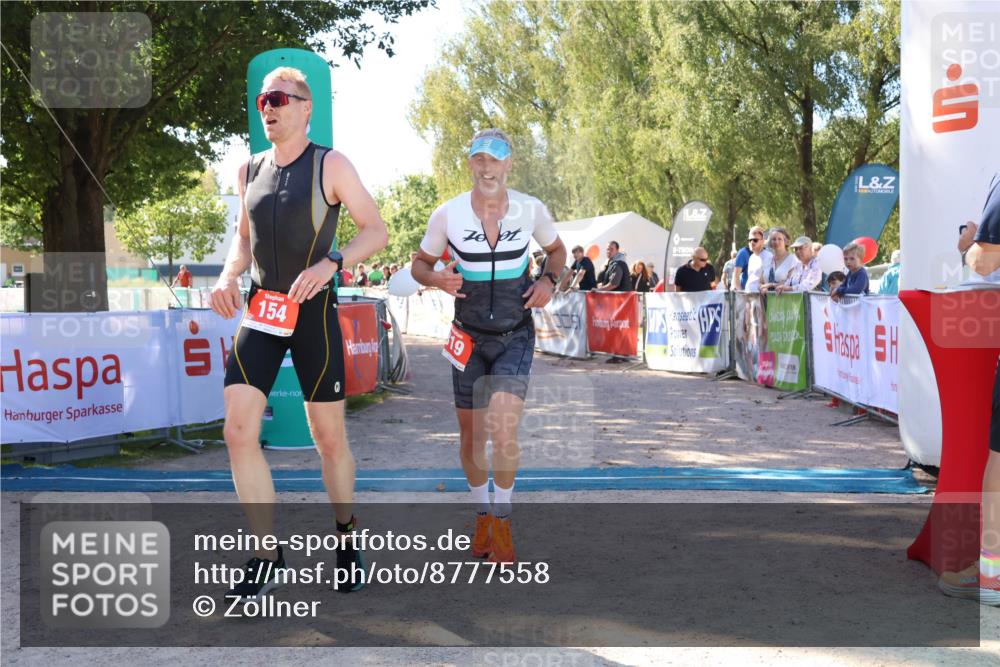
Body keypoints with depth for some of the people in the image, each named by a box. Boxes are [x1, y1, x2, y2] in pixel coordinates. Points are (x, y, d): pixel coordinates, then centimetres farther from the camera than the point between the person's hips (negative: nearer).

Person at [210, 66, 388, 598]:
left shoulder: (330, 165, -5)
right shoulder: (250, 171, 10)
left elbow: (376, 230, -4)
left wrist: (330, 263, -21)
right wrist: (228, 275, 2)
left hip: (313, 312, -4)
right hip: (260, 312, 4)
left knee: (329, 438, 5)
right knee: (238, 432, -9)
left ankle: (346, 536, 29)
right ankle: (267, 558, 2)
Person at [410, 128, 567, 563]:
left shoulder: (532, 210, -6)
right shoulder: (447, 214, -7)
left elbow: (556, 250, 13)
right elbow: (420, 264, 5)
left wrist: (549, 279, -9)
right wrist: (436, 278, -18)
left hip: (516, 335, -1)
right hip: (469, 337, 1)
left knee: (504, 430, -18)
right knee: (471, 434, 9)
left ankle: (502, 520, 2)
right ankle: (482, 516, 32)